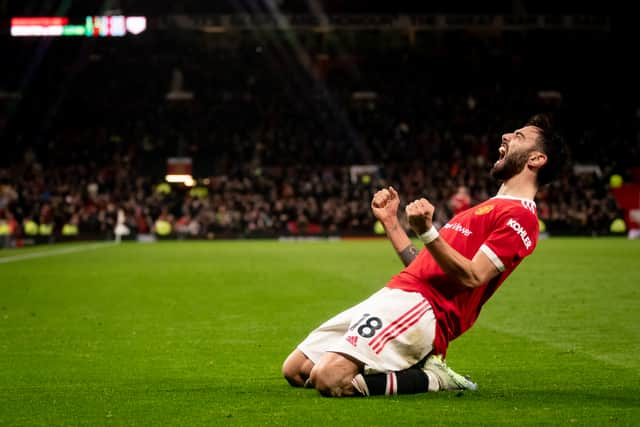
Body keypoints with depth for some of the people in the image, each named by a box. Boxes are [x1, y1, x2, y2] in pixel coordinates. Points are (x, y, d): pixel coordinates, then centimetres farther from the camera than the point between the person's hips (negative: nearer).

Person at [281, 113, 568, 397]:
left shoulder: (519, 215, -4)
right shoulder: (491, 208, 29)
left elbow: (471, 277, -16)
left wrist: (426, 232, -26)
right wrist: (390, 222, 24)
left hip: (422, 307, -10)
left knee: (327, 379, -27)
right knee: (295, 370, 5)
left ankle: (430, 378, -8)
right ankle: (417, 367, 7)